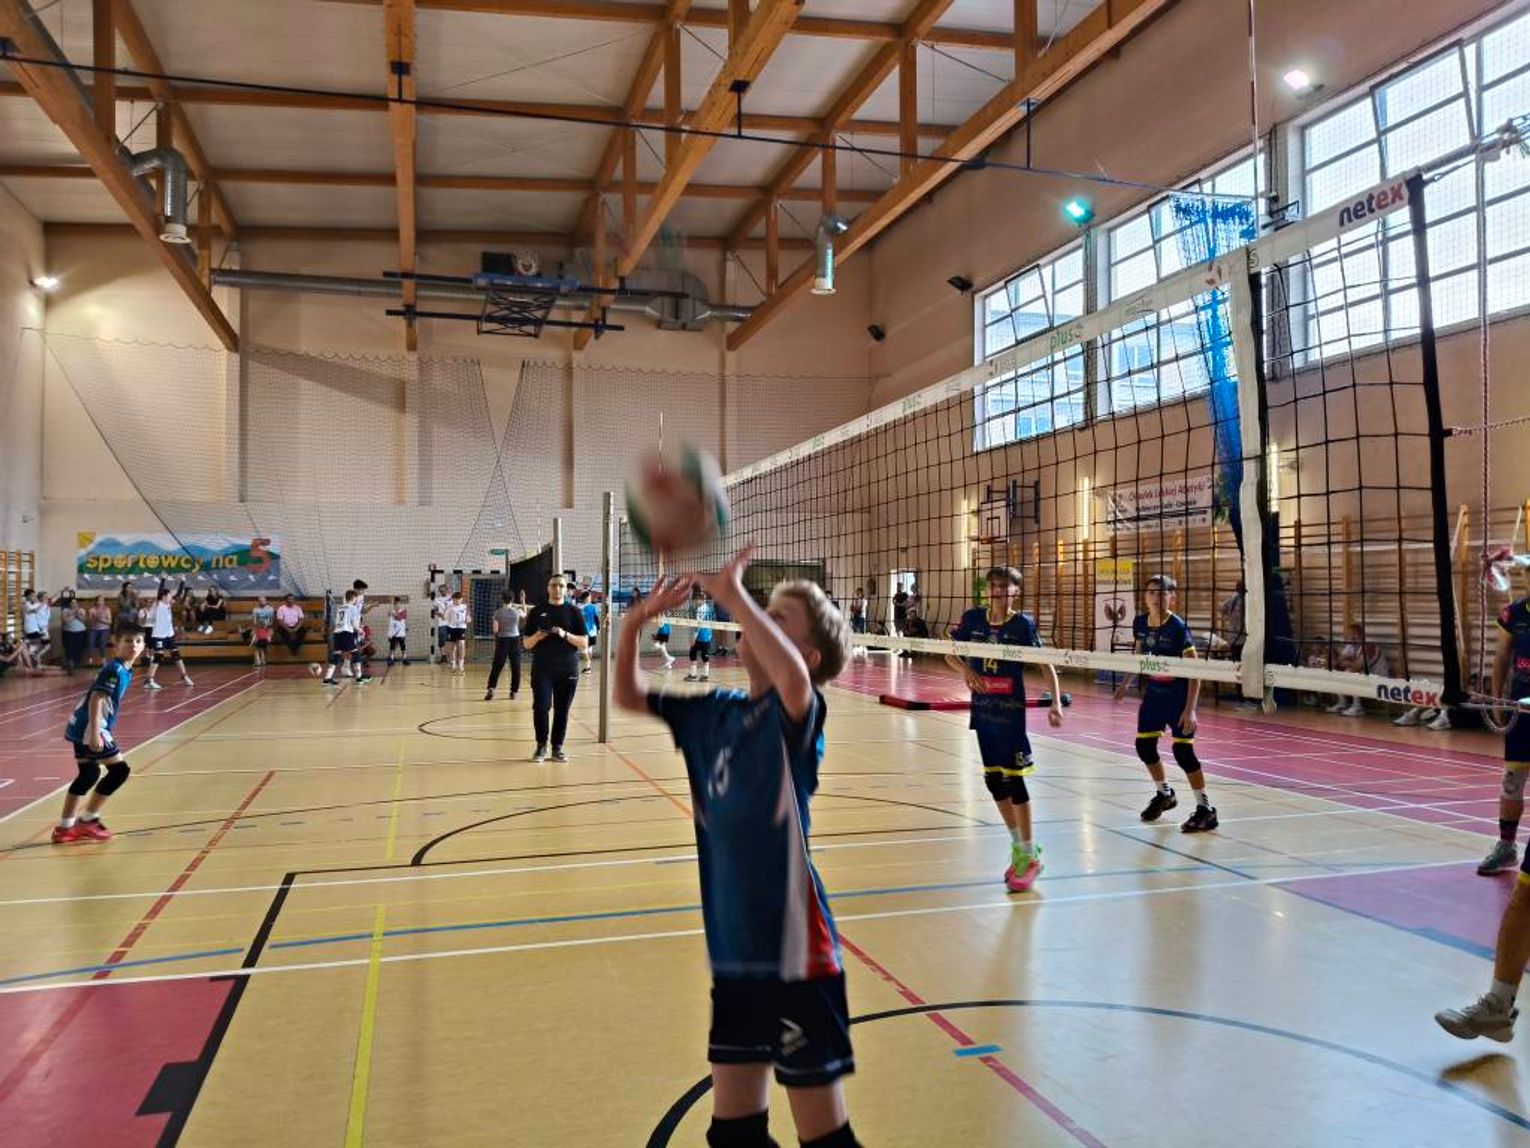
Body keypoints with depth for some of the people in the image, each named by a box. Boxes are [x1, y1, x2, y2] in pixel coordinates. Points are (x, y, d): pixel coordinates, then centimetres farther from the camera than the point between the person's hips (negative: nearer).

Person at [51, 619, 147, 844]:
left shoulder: (125, 670, 11)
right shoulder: (114, 669, -17)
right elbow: (96, 699, -25)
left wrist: (104, 731, 28)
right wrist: (95, 733, -30)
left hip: (83, 728, 10)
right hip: (90, 727, -10)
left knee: (88, 775, 17)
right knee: (119, 769, -6)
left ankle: (65, 827, 27)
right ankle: (88, 819, 4)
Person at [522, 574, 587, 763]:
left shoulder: (574, 611, 4)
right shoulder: (537, 612, 6)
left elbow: (584, 642, 0)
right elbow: (527, 643, 7)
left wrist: (565, 635, -16)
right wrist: (537, 636, -14)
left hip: (567, 669, 0)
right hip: (542, 668, 0)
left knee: (562, 709, 3)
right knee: (540, 707, -5)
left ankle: (557, 747, 14)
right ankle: (541, 745, 11)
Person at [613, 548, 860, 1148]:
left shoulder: (798, 713, -14)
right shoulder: (716, 712, 6)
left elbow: (793, 677, -39)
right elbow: (628, 695, 14)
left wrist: (731, 593, -31)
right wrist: (639, 618, -2)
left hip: (793, 952, -7)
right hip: (734, 949, 7)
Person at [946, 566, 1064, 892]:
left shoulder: (1023, 624, -8)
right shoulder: (973, 618, 2)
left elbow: (1047, 664, -9)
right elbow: (950, 654, 9)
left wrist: (1056, 702, -21)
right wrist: (965, 669, -13)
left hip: (1010, 710, -5)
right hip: (982, 709, 5)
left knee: (1012, 778, -3)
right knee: (992, 778, 11)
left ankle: (1030, 855, 10)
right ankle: (1018, 844, 28)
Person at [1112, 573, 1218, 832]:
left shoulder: (1178, 627, -22)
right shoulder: (1140, 623, -5)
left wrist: (1190, 709, -25)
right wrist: (1126, 683, 17)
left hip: (1178, 695, -6)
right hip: (1154, 693, 6)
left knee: (1182, 751, -9)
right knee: (1144, 745, 8)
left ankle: (1206, 809, 4)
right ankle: (1165, 794, 33)